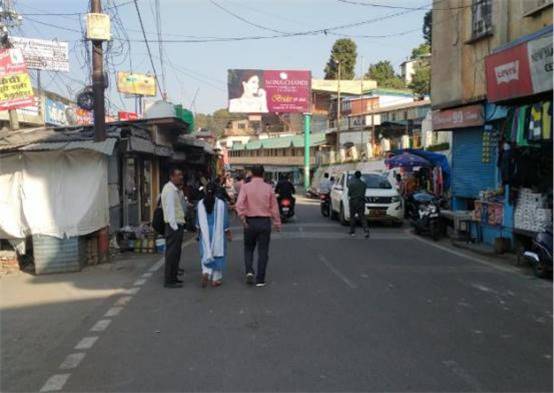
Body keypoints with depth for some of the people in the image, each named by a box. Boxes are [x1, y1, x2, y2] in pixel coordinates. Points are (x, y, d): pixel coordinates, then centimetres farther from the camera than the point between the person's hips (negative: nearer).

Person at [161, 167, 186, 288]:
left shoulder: (176, 189, 17)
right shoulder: (169, 189, -15)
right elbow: (170, 209, -19)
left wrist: (180, 192, 6)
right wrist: (174, 226, -21)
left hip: (178, 224, 10)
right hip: (173, 225, -10)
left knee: (176, 252, 16)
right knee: (172, 253, -6)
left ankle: (173, 277, 26)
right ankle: (169, 280, 0)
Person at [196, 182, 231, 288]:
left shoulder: (200, 203, -4)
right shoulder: (221, 203, -11)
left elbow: (198, 221, 5)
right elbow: (225, 221, -7)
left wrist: (199, 232, 19)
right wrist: (228, 233, 3)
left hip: (205, 233, 2)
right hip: (218, 233, -1)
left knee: (206, 254, 9)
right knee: (218, 254, 10)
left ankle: (206, 273, -15)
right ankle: (216, 279, 15)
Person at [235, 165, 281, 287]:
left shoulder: (246, 187, -4)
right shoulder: (268, 188, -2)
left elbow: (239, 204, -16)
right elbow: (274, 207, 0)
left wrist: (243, 219, -8)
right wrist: (277, 223, 8)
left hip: (250, 222, 0)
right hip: (265, 222, 0)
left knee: (248, 249, 18)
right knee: (263, 251, 7)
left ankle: (249, 271, -1)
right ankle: (260, 280, 8)